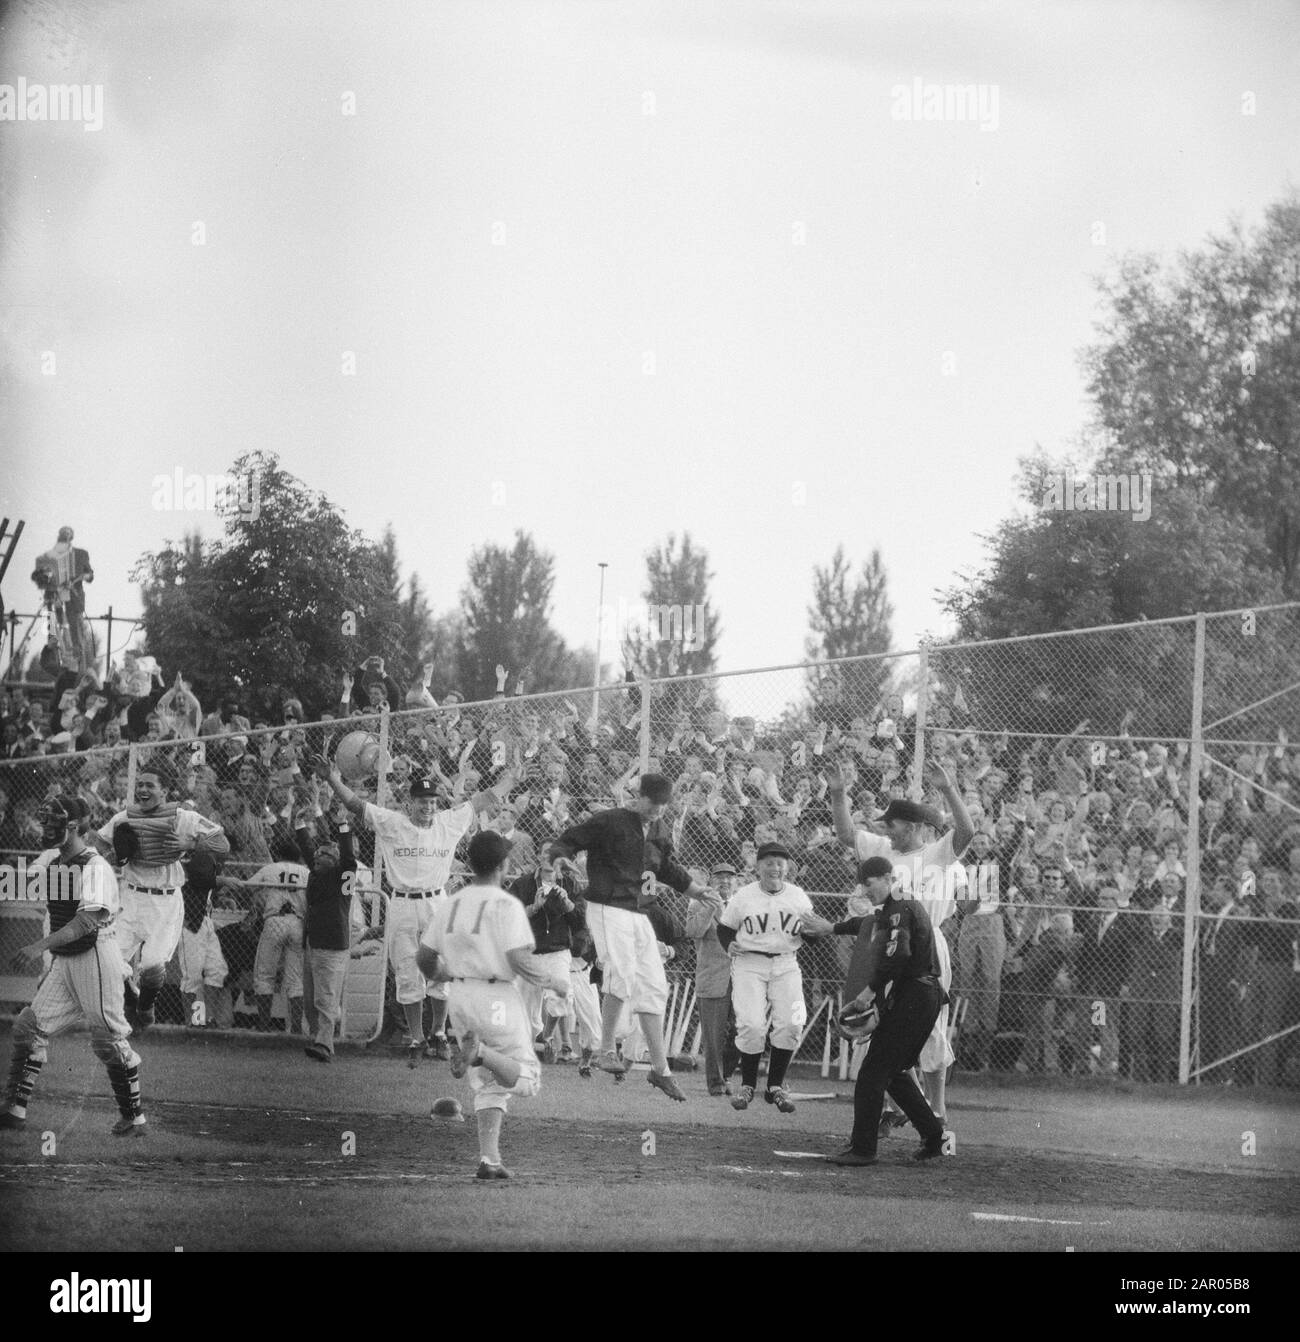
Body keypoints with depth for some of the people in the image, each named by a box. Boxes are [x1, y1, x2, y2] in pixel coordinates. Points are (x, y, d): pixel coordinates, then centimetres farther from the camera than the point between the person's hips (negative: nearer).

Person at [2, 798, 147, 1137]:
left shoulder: (95, 867, -17)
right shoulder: (48, 861, 9)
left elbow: (88, 919, -30)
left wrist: (42, 946, -37)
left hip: (97, 954, -8)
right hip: (64, 961, 8)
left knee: (108, 1039, -4)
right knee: (30, 1026, 1)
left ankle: (134, 1118, 8)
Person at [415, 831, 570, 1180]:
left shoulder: (449, 904, 8)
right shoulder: (506, 905, -11)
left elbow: (424, 958, 9)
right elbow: (520, 960, -19)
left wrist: (444, 978, 29)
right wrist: (554, 981, -3)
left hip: (459, 997, 6)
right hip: (496, 995, -6)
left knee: (489, 1085, 15)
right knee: (527, 1078, 2)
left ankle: (489, 1158, 2)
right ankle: (479, 1053, -25)